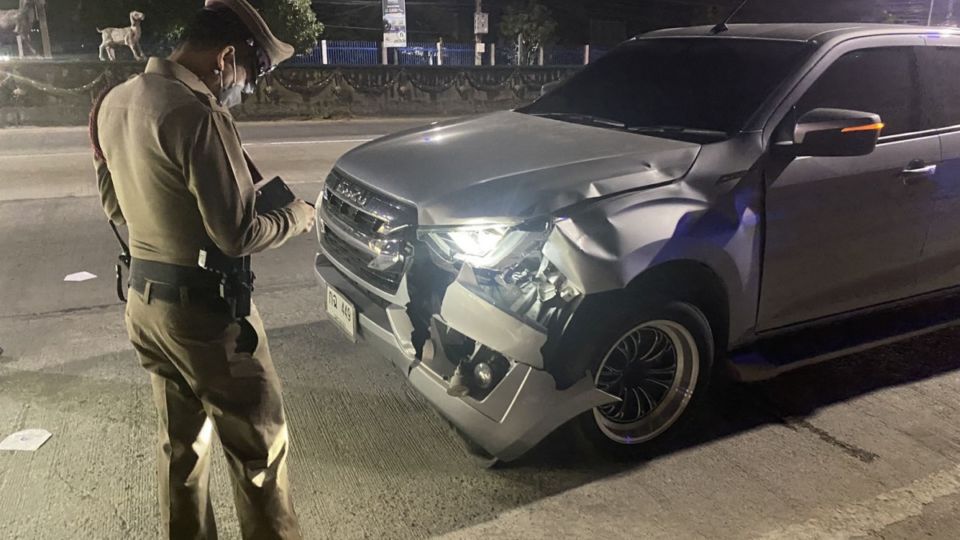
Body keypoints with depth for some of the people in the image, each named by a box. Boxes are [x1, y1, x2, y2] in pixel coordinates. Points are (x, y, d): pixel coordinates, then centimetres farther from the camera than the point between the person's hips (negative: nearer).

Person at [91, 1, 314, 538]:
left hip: (144, 298, 9)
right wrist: (295, 217, -5)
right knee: (260, 444, 7)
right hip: (204, 307, -9)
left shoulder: (115, 102, 6)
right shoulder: (196, 114, -22)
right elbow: (236, 235, -21)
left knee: (181, 440, 22)